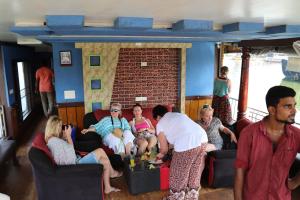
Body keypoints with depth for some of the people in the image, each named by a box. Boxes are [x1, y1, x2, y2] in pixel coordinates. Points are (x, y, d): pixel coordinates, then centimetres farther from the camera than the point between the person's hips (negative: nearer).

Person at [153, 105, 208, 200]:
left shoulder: (160, 124, 11)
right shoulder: (178, 114, 30)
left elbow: (164, 149, 14)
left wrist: (161, 154, 35)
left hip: (186, 144, -7)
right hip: (202, 138, 8)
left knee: (178, 174, 14)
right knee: (195, 171, 24)